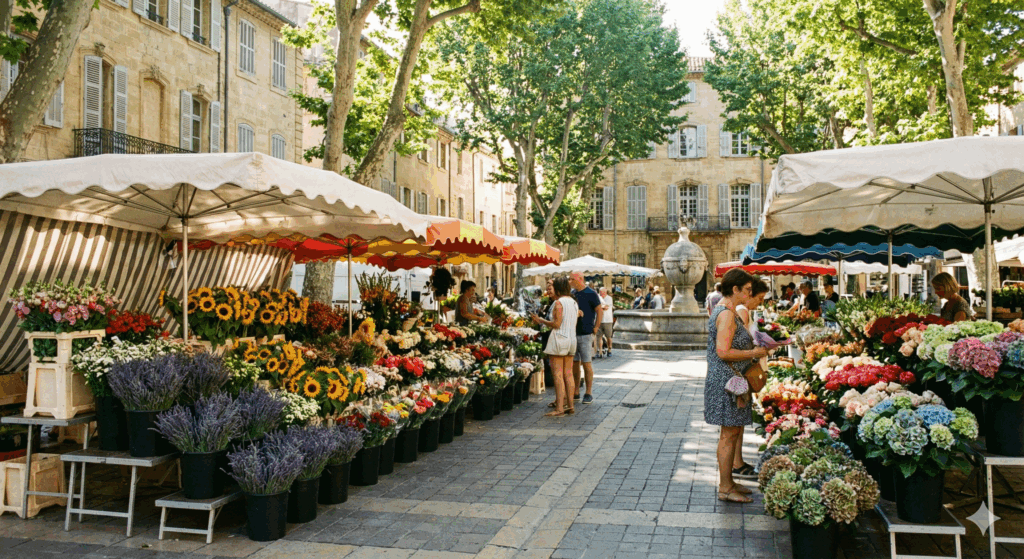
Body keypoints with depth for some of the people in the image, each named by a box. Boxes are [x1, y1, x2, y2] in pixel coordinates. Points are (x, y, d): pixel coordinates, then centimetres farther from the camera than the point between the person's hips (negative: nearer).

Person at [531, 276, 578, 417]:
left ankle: (559, 408, -8)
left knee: (558, 375, -6)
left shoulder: (559, 302, -12)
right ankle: (570, 405, 14)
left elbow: (556, 324, -16)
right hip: (572, 339, 9)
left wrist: (541, 320, -6)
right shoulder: (574, 302, 13)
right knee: (568, 374, 11)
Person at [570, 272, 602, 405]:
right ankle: (575, 393, 16)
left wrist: (595, 328, -9)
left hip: (585, 334, -6)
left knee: (586, 364, -2)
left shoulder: (590, 294, -6)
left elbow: (600, 311, -8)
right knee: (574, 363, 9)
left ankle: (589, 394, 5)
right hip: (573, 334, 6)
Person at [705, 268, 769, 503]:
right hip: (727, 382, -11)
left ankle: (727, 482, 23)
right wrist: (754, 353, -15)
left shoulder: (727, 311, 15)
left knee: (733, 431, 15)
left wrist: (755, 345, 15)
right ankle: (725, 488, 3)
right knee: (729, 434, -4)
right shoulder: (726, 314, -18)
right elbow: (723, 352, -24)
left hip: (732, 381, 11)